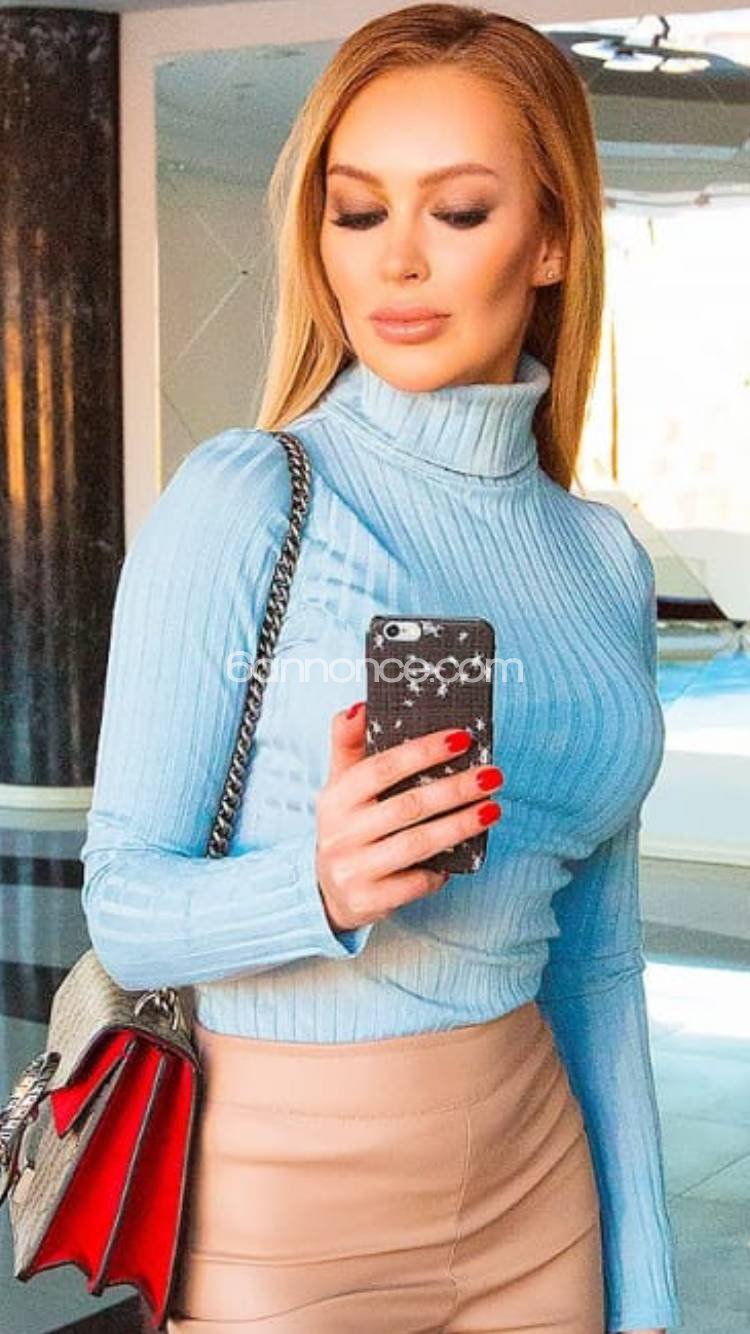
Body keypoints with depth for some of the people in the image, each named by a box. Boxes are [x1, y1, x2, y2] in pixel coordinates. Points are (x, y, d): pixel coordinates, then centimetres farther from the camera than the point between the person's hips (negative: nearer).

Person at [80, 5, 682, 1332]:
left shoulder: (604, 560, 3)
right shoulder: (240, 501, -12)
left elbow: (596, 963, 9)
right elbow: (123, 905, -12)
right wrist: (322, 886, -31)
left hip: (535, 1177, 5)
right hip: (291, 1197, -5)